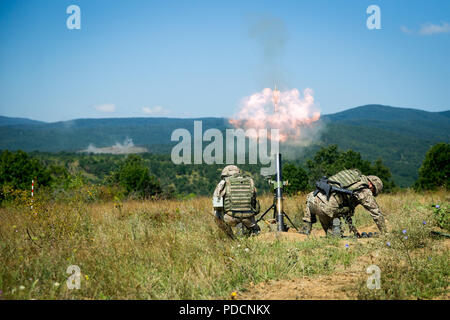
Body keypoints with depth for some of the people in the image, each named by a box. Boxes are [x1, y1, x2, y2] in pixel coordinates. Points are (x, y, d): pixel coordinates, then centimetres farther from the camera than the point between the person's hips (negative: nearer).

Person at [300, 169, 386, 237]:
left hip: (314, 199, 5)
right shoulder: (365, 191, 12)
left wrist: (353, 229, 42)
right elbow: (377, 214, 16)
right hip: (326, 206, -5)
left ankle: (306, 230, 28)